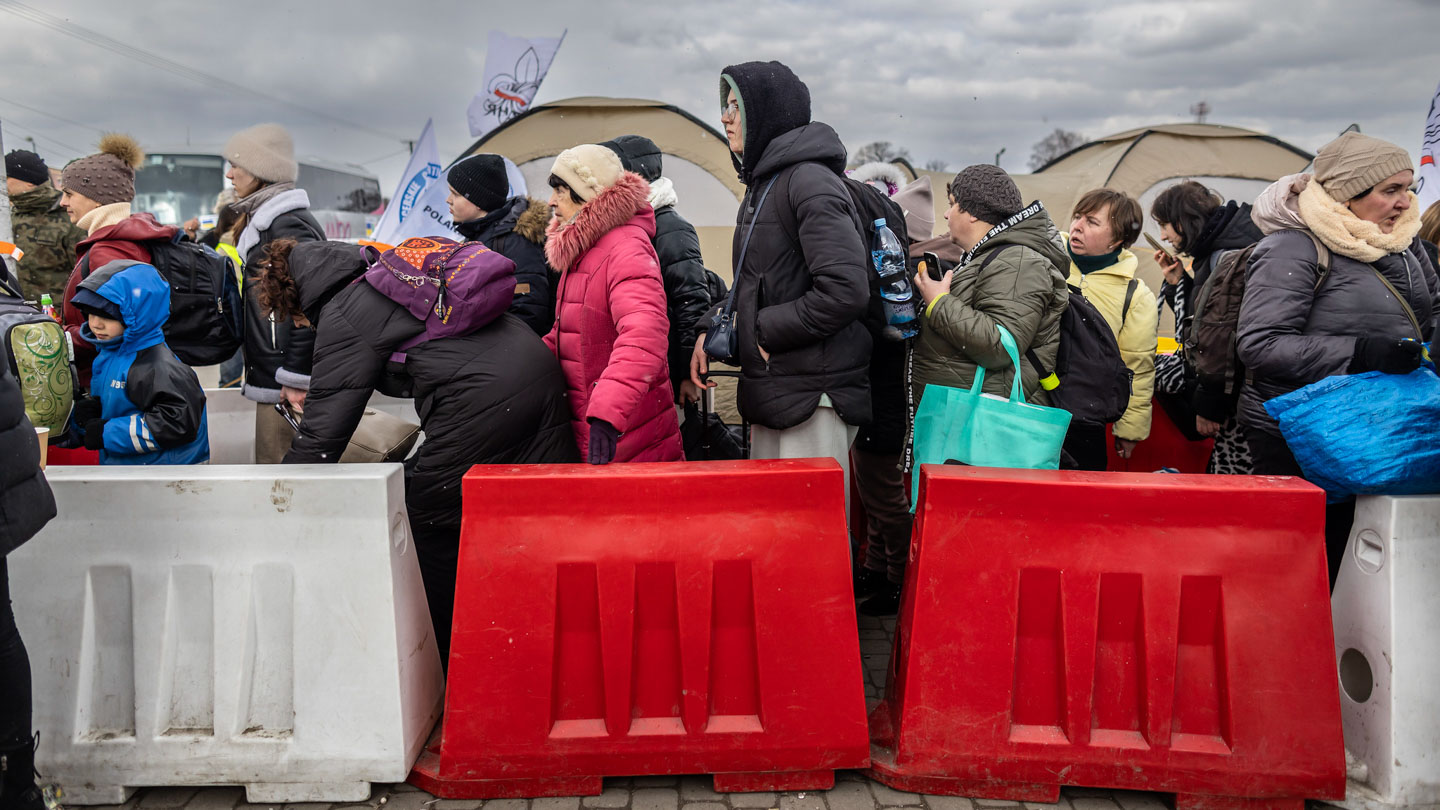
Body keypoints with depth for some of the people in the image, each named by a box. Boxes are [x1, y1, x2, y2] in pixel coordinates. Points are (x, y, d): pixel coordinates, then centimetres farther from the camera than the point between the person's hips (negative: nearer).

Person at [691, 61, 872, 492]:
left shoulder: (810, 181, -13)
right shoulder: (762, 184, 17)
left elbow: (846, 291, -23)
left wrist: (765, 329, -14)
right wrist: (711, 330, 8)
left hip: (814, 396, -10)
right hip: (771, 391, 10)